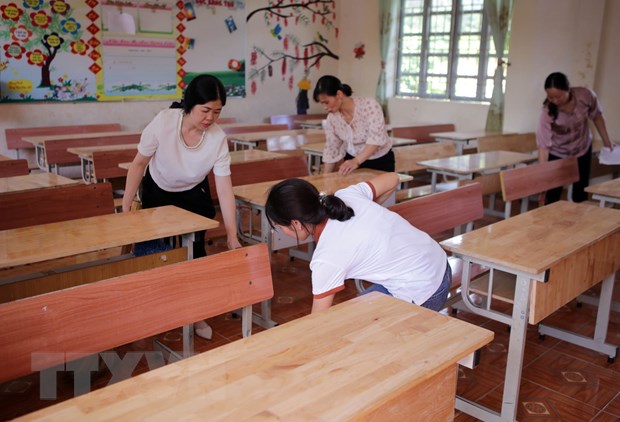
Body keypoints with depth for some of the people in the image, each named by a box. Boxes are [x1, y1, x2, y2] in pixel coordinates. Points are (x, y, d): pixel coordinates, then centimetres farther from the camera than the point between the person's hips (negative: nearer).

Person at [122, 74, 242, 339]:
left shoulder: (218, 138, -27)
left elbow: (224, 189, -24)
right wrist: (125, 208, -13)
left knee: (195, 250, -5)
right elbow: (139, 164, -16)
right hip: (157, 193, 0)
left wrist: (232, 237, -25)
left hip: (194, 195, 1)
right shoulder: (163, 122, -31)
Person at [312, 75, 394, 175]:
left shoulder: (369, 106, -25)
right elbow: (331, 150, -2)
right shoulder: (332, 118, -10)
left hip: (380, 161, -3)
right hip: (352, 160, 4)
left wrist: (356, 161, -47)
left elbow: (377, 139, -35)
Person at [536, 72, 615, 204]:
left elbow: (597, 116, -3)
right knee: (552, 196, -6)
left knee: (580, 194, 9)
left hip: (583, 149, 3)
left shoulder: (585, 95, -24)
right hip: (557, 154, -3)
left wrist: (606, 140, 0)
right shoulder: (547, 112, -31)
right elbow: (544, 145, -32)